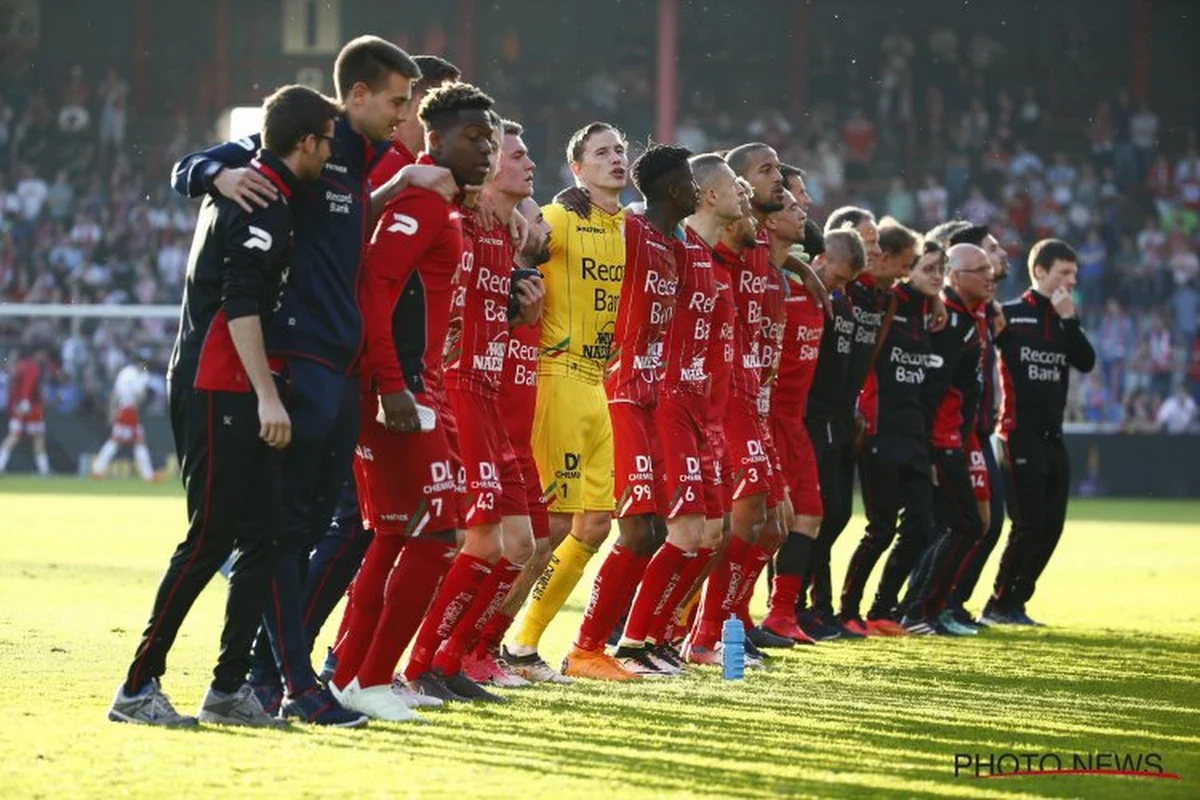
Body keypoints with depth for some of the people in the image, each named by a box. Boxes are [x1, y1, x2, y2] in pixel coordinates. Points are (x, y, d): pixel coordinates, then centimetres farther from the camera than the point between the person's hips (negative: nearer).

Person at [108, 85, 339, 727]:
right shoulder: (266, 202, -13)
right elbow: (240, 306, -20)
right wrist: (268, 397, -23)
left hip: (236, 395, 10)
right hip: (215, 391, -10)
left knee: (265, 534, 7)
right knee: (209, 540, -9)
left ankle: (229, 688, 9)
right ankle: (138, 688, -4)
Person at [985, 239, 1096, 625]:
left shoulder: (1066, 319, 13)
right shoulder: (1010, 314, -4)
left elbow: (1087, 362, -2)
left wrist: (1068, 319, -10)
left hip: (1053, 437, 7)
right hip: (1020, 436, -7)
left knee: (1051, 527, 4)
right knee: (1029, 525, -10)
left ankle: (1014, 604, 13)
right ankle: (999, 605, 0)